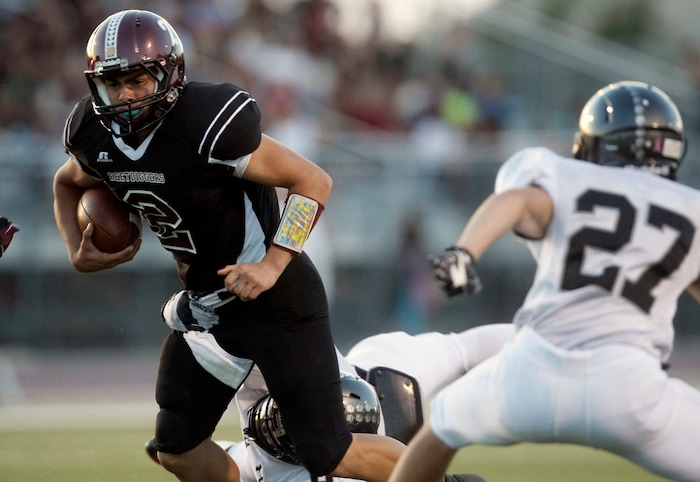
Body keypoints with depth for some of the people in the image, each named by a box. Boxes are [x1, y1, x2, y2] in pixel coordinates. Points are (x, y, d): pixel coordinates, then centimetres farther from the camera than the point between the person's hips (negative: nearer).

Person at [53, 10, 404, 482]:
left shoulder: (208, 126, -27)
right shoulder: (94, 134, -5)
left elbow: (314, 181, -21)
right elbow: (68, 185, 20)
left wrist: (273, 264, -27)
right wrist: (78, 253, 3)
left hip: (276, 297, -8)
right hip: (208, 307, 8)